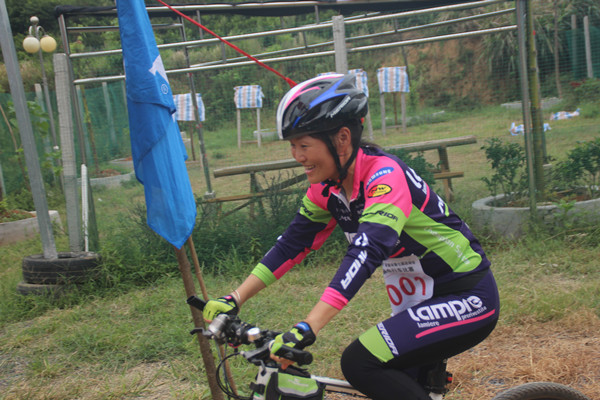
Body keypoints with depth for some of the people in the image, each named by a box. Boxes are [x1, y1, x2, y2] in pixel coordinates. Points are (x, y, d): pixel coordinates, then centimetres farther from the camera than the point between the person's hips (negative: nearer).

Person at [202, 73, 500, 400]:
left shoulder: (385, 175, -24)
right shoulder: (328, 186, 0)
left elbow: (366, 251, -37)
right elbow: (292, 243, 3)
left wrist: (306, 329, -46)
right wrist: (233, 300, -4)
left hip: (467, 299, -8)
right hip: (423, 301, 8)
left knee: (360, 363, -20)